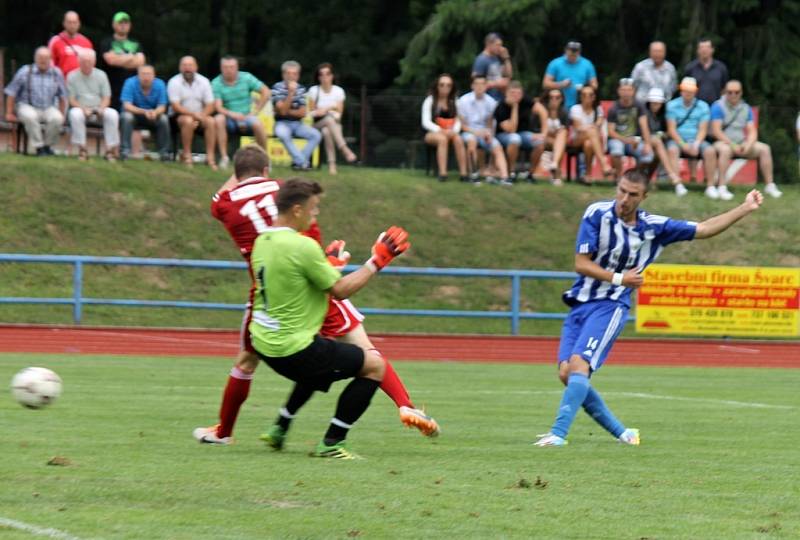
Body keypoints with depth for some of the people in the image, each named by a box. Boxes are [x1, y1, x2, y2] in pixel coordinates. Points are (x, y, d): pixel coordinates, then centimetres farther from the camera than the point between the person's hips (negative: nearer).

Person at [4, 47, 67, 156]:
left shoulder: (56, 73, 6)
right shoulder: (25, 72, -2)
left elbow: (62, 96, 14)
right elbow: (11, 94, 2)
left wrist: (61, 114, 9)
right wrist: (9, 113, 0)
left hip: (49, 108, 2)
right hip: (28, 107, -2)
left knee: (57, 118, -32)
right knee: (30, 116, -38)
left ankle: (47, 145, -9)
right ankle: (39, 147, -24)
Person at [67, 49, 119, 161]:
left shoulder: (101, 75, 7)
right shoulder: (72, 76, 2)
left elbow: (106, 98, 5)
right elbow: (71, 99, -2)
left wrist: (101, 109, -17)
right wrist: (84, 109, -19)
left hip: (99, 109, 2)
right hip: (81, 109, -1)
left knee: (113, 114, -30)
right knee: (75, 114, -37)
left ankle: (110, 148, -27)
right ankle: (82, 148, -31)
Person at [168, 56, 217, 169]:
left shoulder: (203, 81, 3)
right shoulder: (174, 82, -8)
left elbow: (210, 105, 1)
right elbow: (176, 106, -14)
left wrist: (200, 117, -18)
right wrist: (193, 114, -26)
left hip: (199, 115, 3)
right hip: (180, 116, -3)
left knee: (211, 121, -27)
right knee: (188, 121, -36)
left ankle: (210, 157, -29)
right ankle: (187, 155, -28)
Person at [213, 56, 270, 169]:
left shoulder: (246, 78, -1)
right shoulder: (216, 83, -5)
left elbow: (266, 92, 1)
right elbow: (218, 107, -14)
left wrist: (255, 112, -5)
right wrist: (232, 114, -33)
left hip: (246, 116, 0)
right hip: (229, 118, 0)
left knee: (258, 124, -32)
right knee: (218, 119, -34)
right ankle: (224, 157, -30)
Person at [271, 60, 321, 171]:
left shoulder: (301, 89, 4)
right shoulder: (277, 88, -6)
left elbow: (302, 113, 2)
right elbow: (282, 110, -17)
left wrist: (288, 111, -9)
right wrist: (291, 93, -24)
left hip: (297, 124, 4)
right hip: (282, 123, -4)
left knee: (316, 135, -20)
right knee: (282, 134, -38)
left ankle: (297, 162, -15)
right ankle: (303, 162, -30)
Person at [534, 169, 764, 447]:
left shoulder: (654, 227, 1)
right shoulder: (596, 214, -3)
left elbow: (704, 229, 7)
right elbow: (581, 263, -5)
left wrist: (745, 209, 4)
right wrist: (618, 278, -11)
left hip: (610, 307, -2)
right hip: (580, 305, 2)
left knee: (578, 365, -22)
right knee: (566, 373, -6)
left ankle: (558, 434, -27)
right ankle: (621, 433, 7)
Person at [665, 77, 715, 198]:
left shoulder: (703, 106, 7)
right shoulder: (672, 105, 3)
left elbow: (703, 130, 2)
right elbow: (671, 129, -3)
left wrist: (696, 144, -17)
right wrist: (683, 145, -15)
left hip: (696, 140, 1)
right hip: (677, 140, -1)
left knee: (710, 151, -28)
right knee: (672, 150, -35)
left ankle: (710, 186, -25)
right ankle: (678, 185, -37)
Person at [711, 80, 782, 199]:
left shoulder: (746, 108, 10)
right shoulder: (718, 107, -6)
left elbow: (752, 131, 5)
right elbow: (716, 131, -14)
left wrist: (748, 144, -16)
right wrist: (732, 145, -23)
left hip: (741, 143, 5)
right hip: (723, 142, -5)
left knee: (764, 148, -13)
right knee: (725, 149, -39)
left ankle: (769, 185, -9)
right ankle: (722, 188, -40)